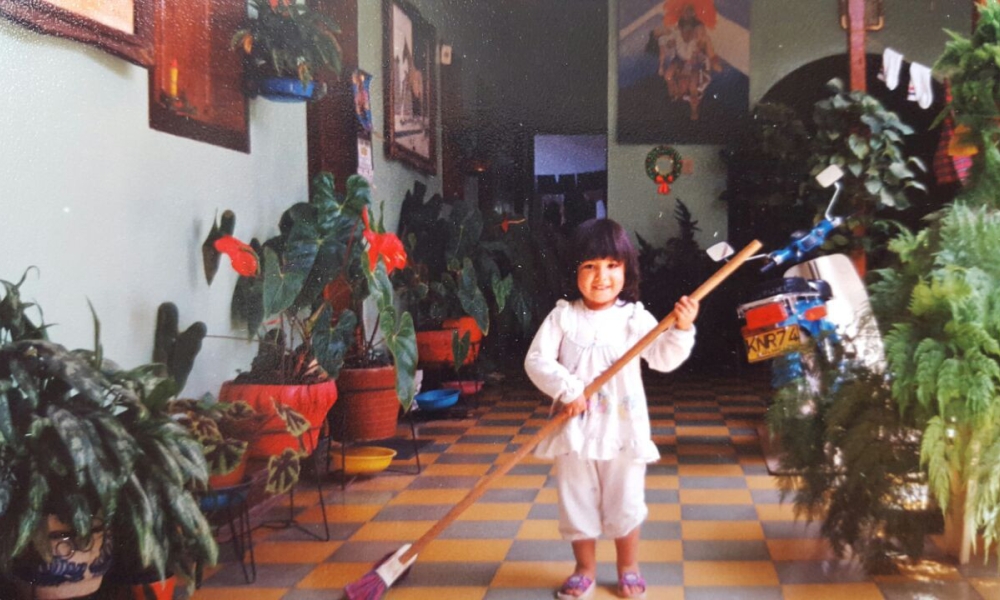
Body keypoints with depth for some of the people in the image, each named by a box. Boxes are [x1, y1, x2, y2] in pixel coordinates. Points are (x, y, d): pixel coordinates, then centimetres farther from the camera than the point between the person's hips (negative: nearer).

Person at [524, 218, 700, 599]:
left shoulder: (635, 318, -3)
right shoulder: (563, 316, -3)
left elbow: (663, 358, -12)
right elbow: (536, 360, -9)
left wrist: (681, 330, -28)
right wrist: (567, 388, -21)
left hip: (622, 429, 0)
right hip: (575, 429, 1)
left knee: (625, 504, 12)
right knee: (577, 503, 12)